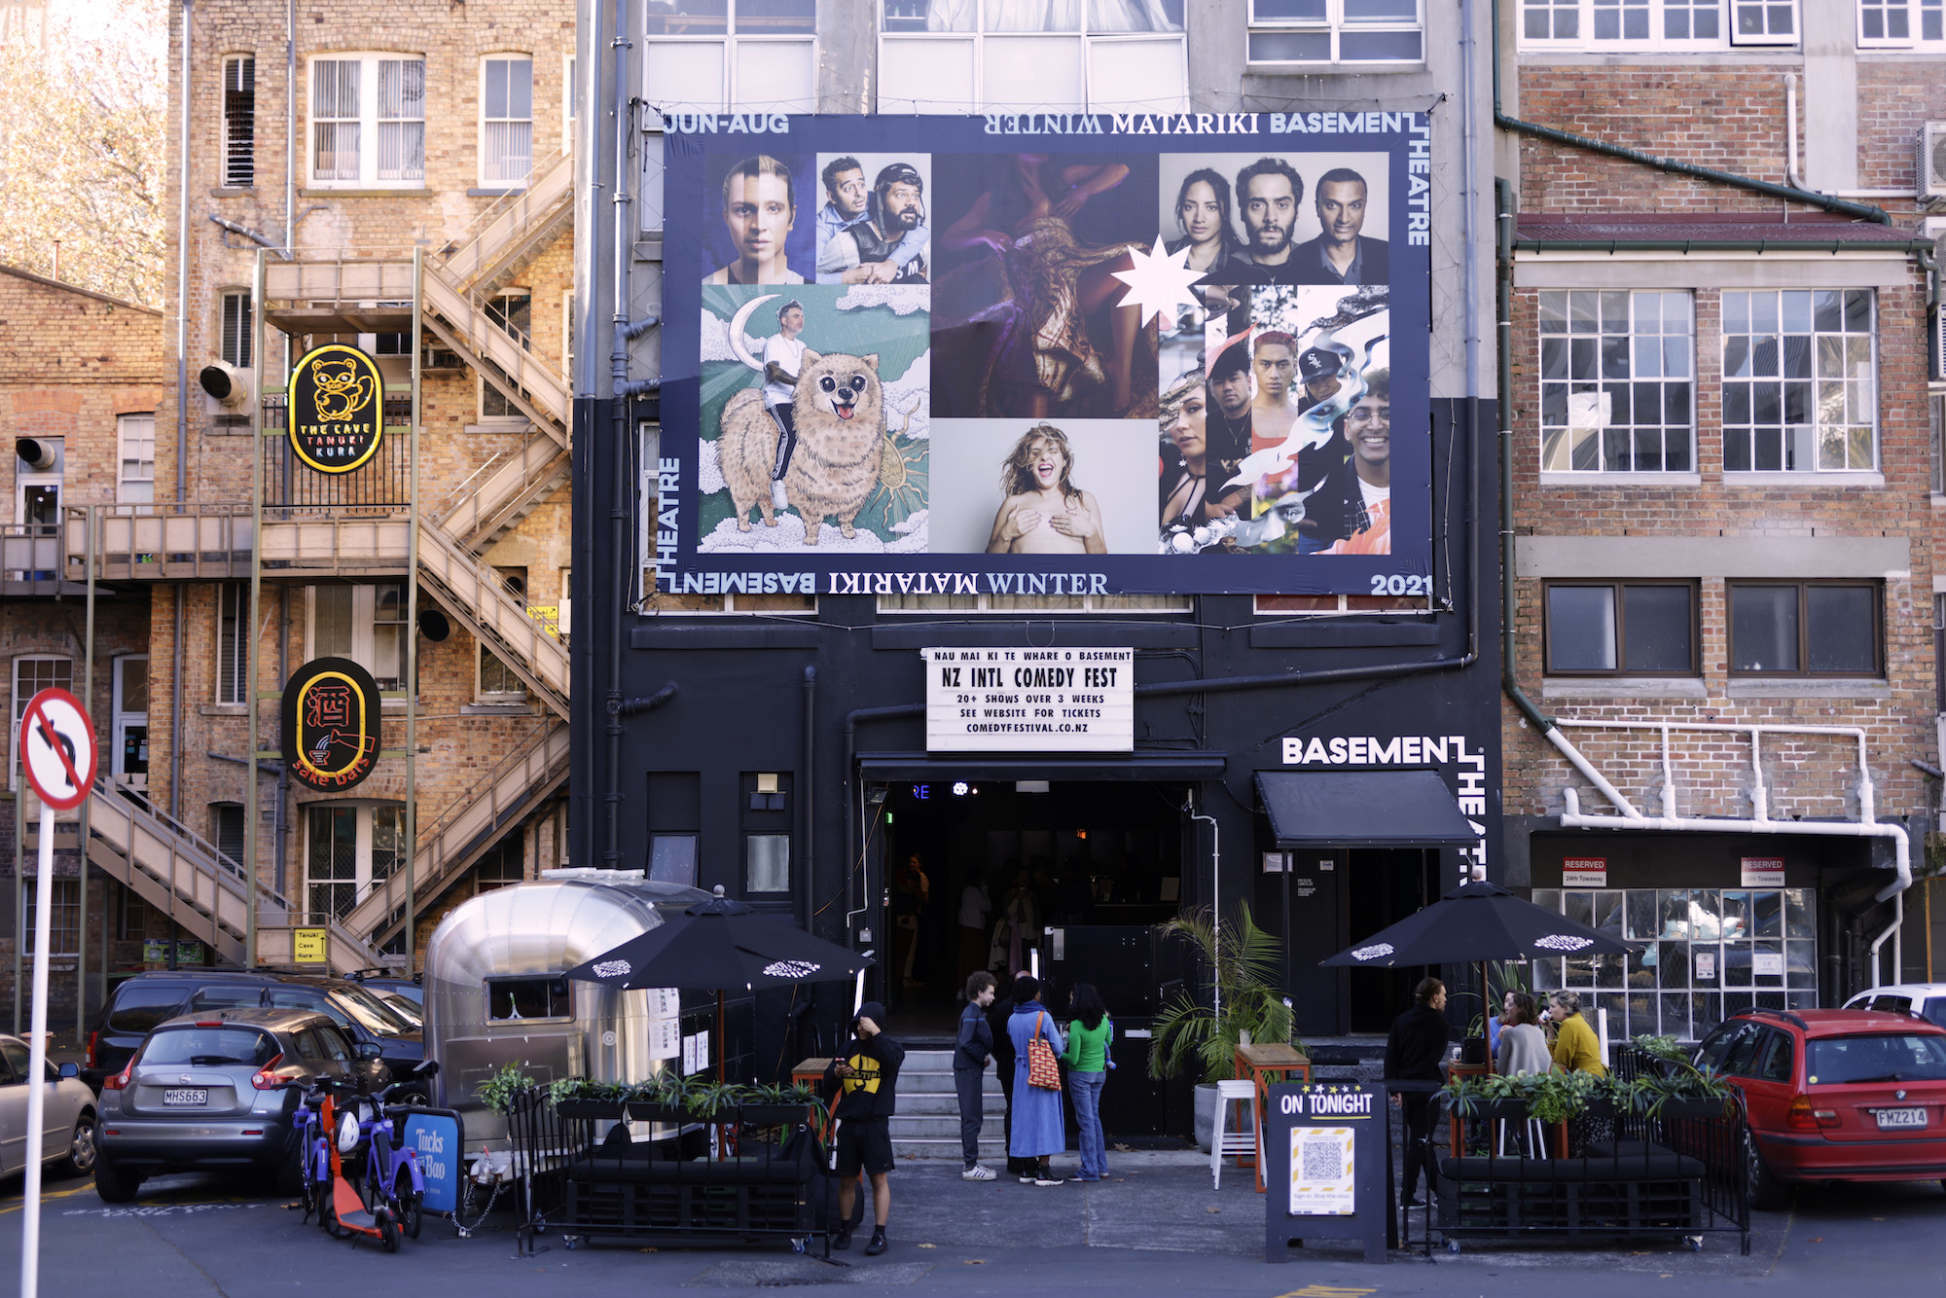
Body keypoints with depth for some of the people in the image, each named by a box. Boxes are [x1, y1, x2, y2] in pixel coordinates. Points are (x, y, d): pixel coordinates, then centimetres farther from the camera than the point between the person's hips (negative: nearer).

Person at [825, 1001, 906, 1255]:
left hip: (875, 1124, -4)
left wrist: (875, 1033, -21)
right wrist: (836, 1072, -12)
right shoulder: (850, 1049, 11)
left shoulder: (890, 1047, 1)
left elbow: (893, 1060, -23)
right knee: (846, 1179, 9)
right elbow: (827, 1080, 10)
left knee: (879, 1179, -3)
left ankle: (879, 1234, 2)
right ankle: (844, 1230, 22)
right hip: (848, 1124, 4)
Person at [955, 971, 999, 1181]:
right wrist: (983, 1056, -14)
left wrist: (985, 1054, 3)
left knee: (973, 1117, 14)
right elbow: (965, 1043, -24)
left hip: (972, 1070, 10)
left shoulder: (976, 1012, 15)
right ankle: (970, 1167, -6)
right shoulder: (971, 1013, -15)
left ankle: (970, 1163, 20)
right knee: (972, 1118, -8)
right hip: (968, 1070, -10)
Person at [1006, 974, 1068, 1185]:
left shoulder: (1012, 1020, 3)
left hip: (1021, 1074, 6)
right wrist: (1064, 1041, 12)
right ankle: (1043, 1171, -3)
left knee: (1025, 1119, 10)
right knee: (1044, 1119, -1)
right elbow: (1057, 1048, -12)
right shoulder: (1043, 1017, -15)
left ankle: (1026, 1170, 12)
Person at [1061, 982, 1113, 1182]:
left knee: (1085, 1120, 0)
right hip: (1099, 1073, 7)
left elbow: (1073, 1059, -21)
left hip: (1081, 1075, -7)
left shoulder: (1076, 1026, -22)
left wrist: (1061, 1055, -2)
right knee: (1094, 1116, 18)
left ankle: (1090, 1170, 3)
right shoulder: (1103, 1020, -3)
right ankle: (1102, 1166, 21)